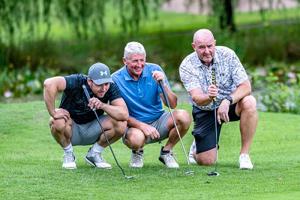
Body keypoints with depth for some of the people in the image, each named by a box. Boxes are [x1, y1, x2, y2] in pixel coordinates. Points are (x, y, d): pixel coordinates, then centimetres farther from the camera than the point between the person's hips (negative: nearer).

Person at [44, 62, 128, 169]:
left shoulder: (111, 88, -17)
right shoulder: (77, 82, -28)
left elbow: (124, 114, -27)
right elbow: (49, 83, -45)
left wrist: (103, 105, -40)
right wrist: (53, 112, -41)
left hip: (92, 130, 3)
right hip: (71, 128, -3)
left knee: (121, 124, -22)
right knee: (58, 122, -37)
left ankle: (94, 154, 3)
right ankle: (68, 154, -5)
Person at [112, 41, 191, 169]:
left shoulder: (154, 70, -4)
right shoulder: (116, 79, -10)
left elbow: (172, 105, -7)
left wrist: (163, 84, -24)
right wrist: (142, 126, -25)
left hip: (158, 121, 3)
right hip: (135, 126, -3)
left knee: (183, 116, -25)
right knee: (136, 138, -39)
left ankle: (166, 152, 1)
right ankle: (137, 152, 2)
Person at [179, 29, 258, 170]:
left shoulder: (227, 55, -16)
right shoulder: (187, 66, -18)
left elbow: (245, 86, -21)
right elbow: (196, 97, -28)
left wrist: (228, 100, -39)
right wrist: (209, 97, -53)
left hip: (230, 105, 1)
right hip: (205, 111, -1)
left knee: (249, 102, -34)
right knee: (206, 161, -11)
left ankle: (244, 154, -19)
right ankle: (197, 146, 30)